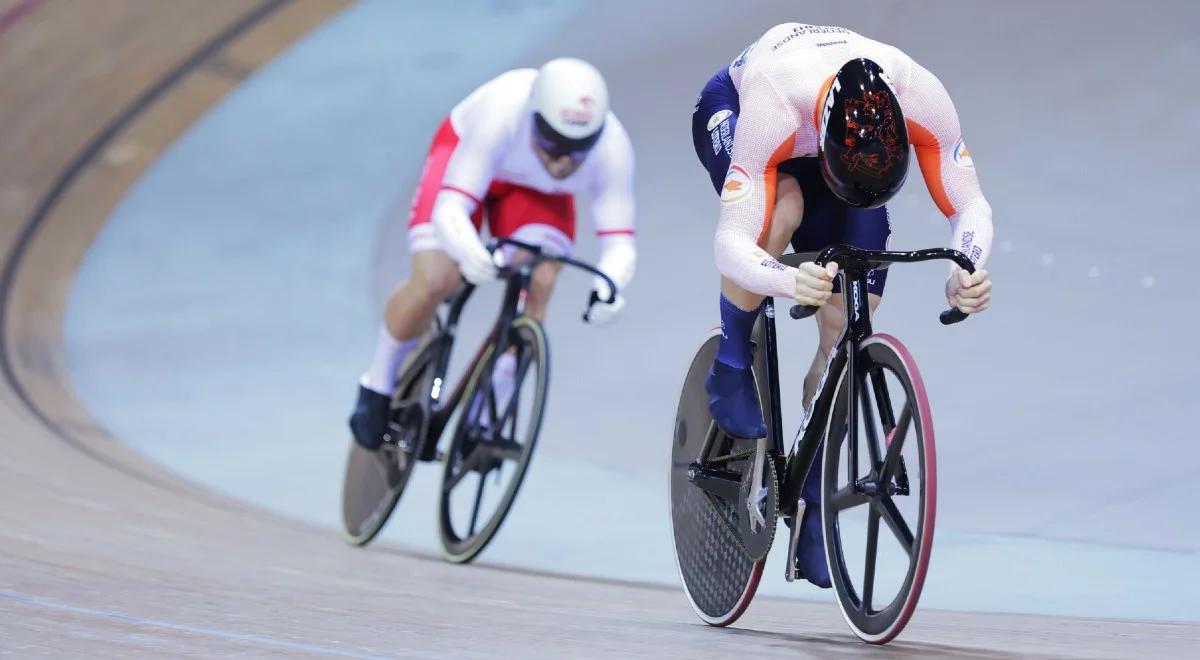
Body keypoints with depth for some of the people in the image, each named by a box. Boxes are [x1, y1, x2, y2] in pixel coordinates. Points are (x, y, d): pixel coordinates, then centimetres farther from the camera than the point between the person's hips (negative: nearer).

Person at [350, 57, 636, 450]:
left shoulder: (612, 149, -35)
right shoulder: (501, 115, -42)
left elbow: (620, 244, -34)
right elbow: (450, 209, -44)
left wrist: (608, 285, -57)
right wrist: (469, 251, -66)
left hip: (537, 193, 2)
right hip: (465, 157, -2)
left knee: (537, 287, -23)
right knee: (434, 282, -21)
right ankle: (378, 384, 6)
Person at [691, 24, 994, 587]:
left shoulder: (921, 98, -38)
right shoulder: (773, 109, -45)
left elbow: (969, 206, -27)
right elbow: (731, 242, -47)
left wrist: (967, 274, -48)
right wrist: (788, 282, -68)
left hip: (818, 144, 3)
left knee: (845, 331, -11)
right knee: (780, 208, -40)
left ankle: (809, 513, 1)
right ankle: (732, 364, -15)